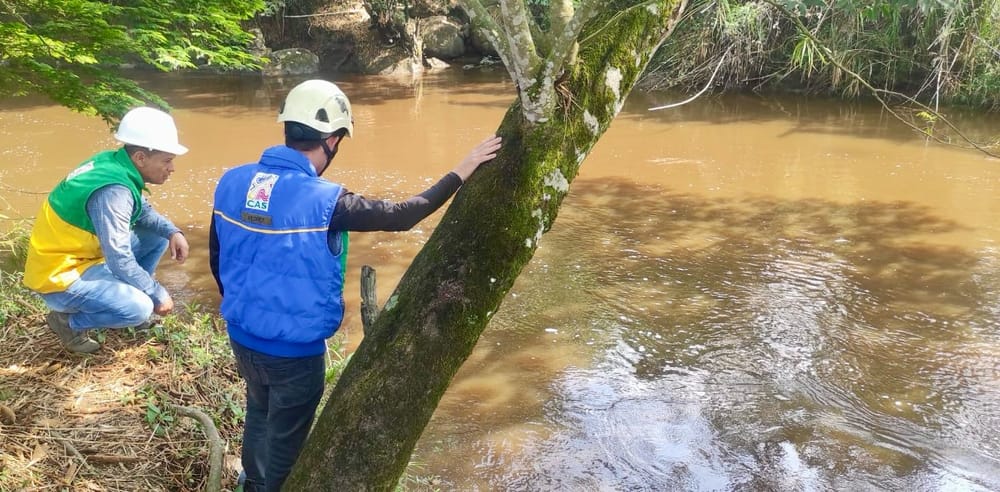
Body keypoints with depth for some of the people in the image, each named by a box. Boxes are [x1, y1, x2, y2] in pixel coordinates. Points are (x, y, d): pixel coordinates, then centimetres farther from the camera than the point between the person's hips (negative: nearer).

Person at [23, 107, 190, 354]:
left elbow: (143, 211, 13)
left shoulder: (115, 164, -3)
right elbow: (120, 261, -27)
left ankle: (121, 297, 17)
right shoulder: (113, 190, -29)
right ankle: (67, 320, -2)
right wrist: (158, 295, -15)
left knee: (157, 236, 7)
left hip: (84, 255, 9)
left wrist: (173, 232, -6)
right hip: (60, 276, -9)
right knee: (139, 308, -26)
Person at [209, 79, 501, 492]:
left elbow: (216, 259, 5)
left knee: (259, 412, 31)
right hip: (294, 348, -6)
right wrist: (460, 173, -11)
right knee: (285, 434, 18)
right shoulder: (323, 200, -26)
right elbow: (401, 216, -20)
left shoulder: (231, 182, -7)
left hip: (241, 336, 7)